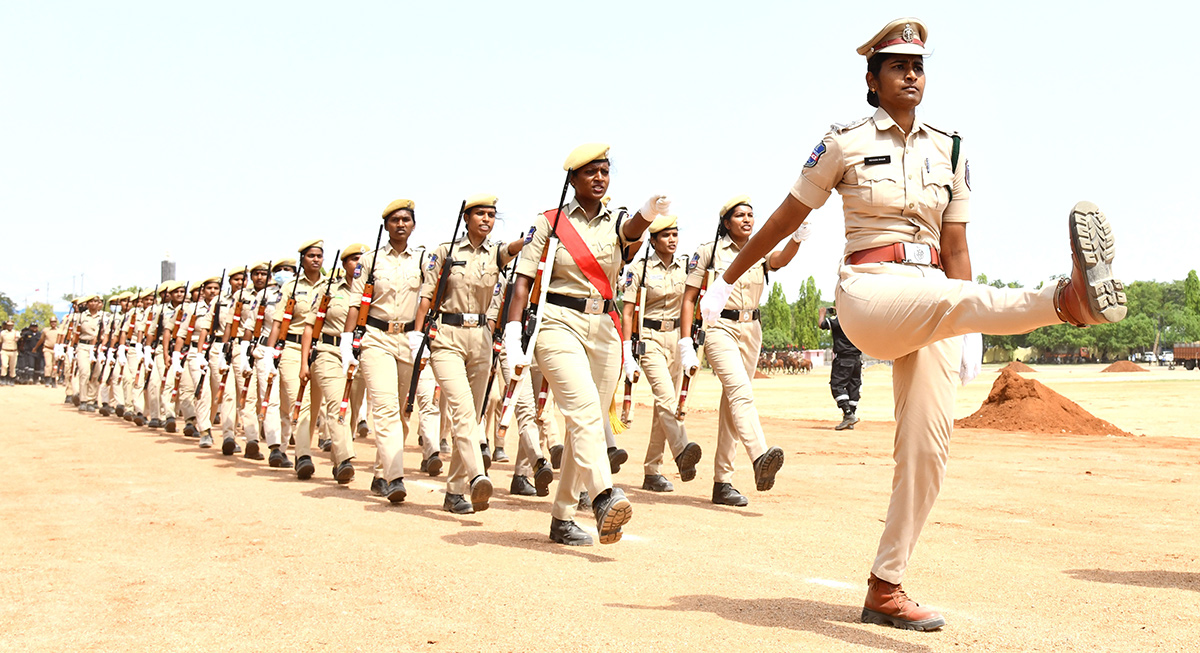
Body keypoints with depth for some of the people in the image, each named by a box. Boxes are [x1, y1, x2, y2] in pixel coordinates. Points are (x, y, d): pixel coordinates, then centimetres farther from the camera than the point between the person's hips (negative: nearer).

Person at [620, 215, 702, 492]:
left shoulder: (686, 266, 8)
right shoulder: (639, 269, -4)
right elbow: (626, 312, -5)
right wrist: (628, 354, -12)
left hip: (677, 336, 4)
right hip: (650, 338, -4)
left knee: (666, 402, 4)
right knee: (666, 396, -24)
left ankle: (652, 472, 11)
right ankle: (682, 451, -40)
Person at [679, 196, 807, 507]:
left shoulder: (760, 254, 11)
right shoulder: (708, 251, 0)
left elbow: (782, 259, -13)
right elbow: (688, 298, -1)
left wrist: (797, 238, -35)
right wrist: (685, 343, -10)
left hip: (751, 331, 5)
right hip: (718, 328, -5)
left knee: (733, 401, 5)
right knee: (740, 389, -27)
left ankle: (722, 483, 9)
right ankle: (760, 460, -46)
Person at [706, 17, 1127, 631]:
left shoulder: (949, 150, 16)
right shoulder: (844, 142, 5)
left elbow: (955, 247, 16)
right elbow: (788, 214, 10)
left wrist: (969, 333, 10)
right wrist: (726, 279, 13)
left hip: (933, 305, 4)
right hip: (868, 291, -4)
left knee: (927, 446, -4)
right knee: (952, 297, -37)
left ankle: (885, 588, 6)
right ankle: (1067, 297, -68)